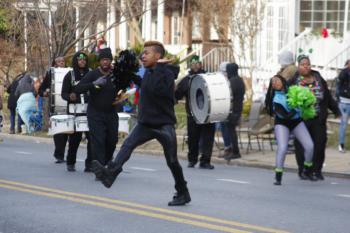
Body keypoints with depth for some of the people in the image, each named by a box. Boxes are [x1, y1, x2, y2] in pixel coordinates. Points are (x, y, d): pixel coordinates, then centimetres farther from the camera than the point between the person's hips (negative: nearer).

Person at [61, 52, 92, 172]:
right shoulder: (70, 76, 6)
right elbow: (63, 93, 4)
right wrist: (70, 97, -17)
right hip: (75, 111, -1)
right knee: (75, 137, 1)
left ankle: (90, 163, -1)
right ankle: (70, 163, 17)